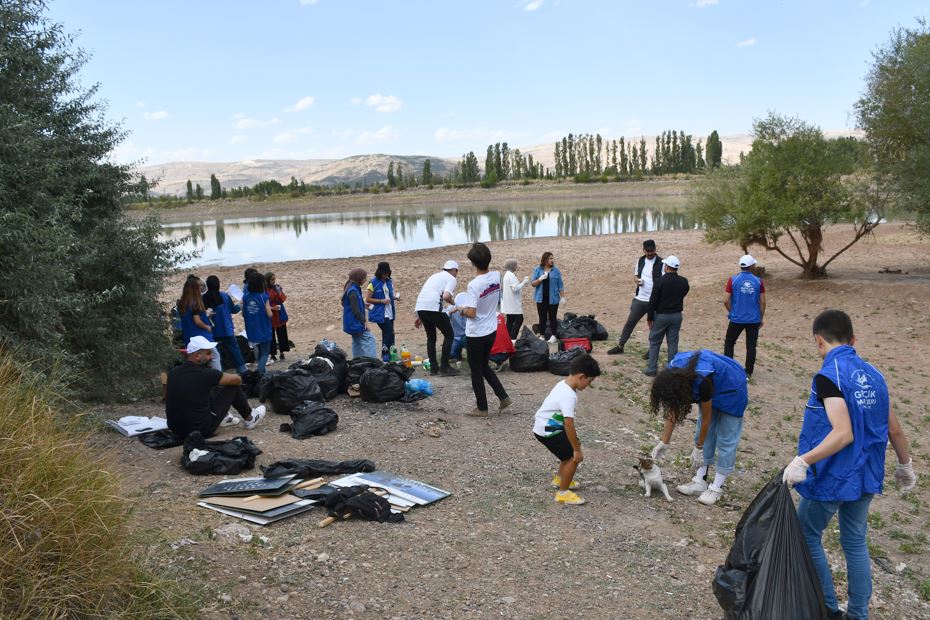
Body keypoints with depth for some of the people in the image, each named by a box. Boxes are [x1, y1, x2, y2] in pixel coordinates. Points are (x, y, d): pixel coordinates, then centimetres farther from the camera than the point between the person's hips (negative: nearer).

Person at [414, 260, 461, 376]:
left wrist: (419, 317, 30)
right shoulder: (451, 278, 6)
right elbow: (446, 296, -12)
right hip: (433, 307, -7)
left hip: (420, 307, 7)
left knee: (431, 337, 20)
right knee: (449, 335, 7)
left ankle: (433, 367, 20)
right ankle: (444, 367, 4)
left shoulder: (434, 276, 28)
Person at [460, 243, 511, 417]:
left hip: (476, 335, -7)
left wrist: (461, 309, -5)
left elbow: (471, 313, -26)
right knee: (484, 366, 24)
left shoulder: (474, 285, -25)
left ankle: (482, 408, 18)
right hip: (492, 331, 7)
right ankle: (504, 397, 20)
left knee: (476, 371, 9)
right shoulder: (496, 276, -5)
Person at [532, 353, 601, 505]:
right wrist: (577, 450, -20)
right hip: (547, 430, -10)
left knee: (570, 450, 22)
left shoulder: (564, 384, 1)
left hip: (548, 425, 10)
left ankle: (559, 479, 41)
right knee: (573, 456, -6)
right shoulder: (569, 396, -28)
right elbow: (569, 425, -30)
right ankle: (562, 493, 5)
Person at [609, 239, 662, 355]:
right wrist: (637, 279, -5)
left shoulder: (661, 263, -10)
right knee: (630, 322, 8)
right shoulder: (640, 260, 7)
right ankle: (620, 346, 17)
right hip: (639, 298, 5)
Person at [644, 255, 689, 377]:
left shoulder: (660, 281, -15)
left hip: (661, 315, -4)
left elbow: (653, 301, -13)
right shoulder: (684, 282, -2)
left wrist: (649, 317, -5)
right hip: (677, 316, 4)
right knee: (673, 343, 10)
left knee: (654, 342, 8)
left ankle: (651, 369, 8)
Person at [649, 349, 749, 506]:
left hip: (730, 391, -7)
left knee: (726, 439, -2)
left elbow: (706, 417, -25)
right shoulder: (672, 374, -23)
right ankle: (700, 481, 8)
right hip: (712, 388, 7)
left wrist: (698, 448, -14)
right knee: (703, 433, 3)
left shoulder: (702, 380, -41)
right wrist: (664, 442, -9)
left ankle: (716, 488, 4)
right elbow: (673, 411, -11)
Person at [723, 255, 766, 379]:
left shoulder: (733, 280, -7)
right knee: (751, 346, 8)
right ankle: (748, 372, 11)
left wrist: (731, 312, 8)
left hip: (737, 319, -1)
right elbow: (762, 302, -1)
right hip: (754, 320, 1)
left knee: (729, 343, 15)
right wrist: (761, 318, 11)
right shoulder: (758, 281, -3)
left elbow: (726, 301, -9)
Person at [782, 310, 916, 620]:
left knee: (807, 537, 13)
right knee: (855, 542, 19)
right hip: (865, 477, 7)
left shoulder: (828, 375, -19)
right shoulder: (873, 374, 3)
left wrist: (803, 462, -30)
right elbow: (895, 430, 10)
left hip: (831, 478, -7)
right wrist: (905, 465, 25)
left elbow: (843, 434, -28)